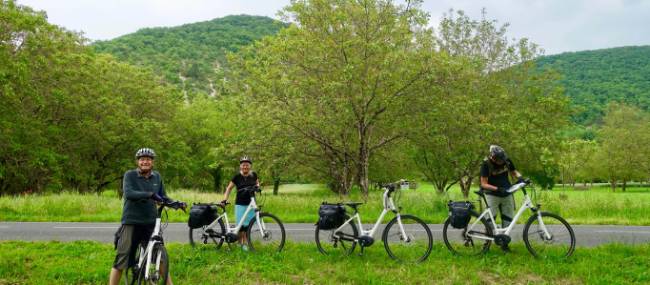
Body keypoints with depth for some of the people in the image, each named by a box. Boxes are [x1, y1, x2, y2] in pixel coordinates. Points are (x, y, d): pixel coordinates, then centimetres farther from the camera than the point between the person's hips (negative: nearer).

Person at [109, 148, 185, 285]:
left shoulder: (156, 176, 7)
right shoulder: (130, 175, -5)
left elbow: (163, 197, 11)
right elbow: (128, 194, -21)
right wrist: (150, 194, -35)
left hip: (151, 223, 3)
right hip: (132, 223, -3)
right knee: (121, 260, 1)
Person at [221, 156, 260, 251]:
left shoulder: (254, 175, 1)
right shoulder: (237, 177, -5)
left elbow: (257, 183, 18)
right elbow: (229, 188, 3)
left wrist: (257, 186, -5)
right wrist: (225, 199, -8)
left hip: (251, 204, 2)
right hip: (240, 204, -2)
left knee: (248, 224, 2)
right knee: (241, 225, -3)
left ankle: (246, 242, 12)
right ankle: (240, 242, 11)